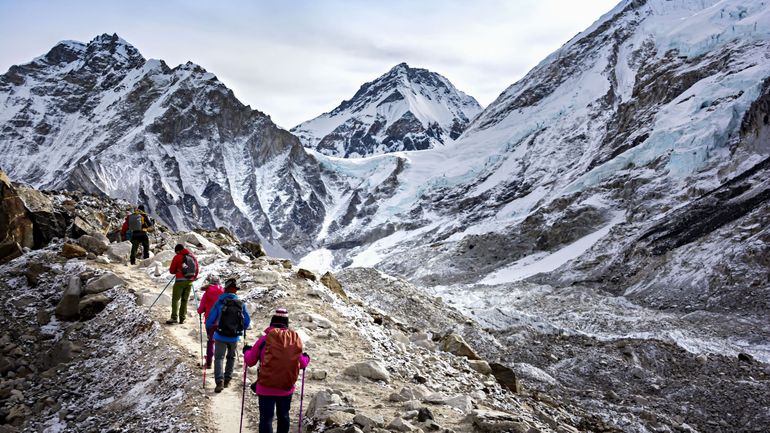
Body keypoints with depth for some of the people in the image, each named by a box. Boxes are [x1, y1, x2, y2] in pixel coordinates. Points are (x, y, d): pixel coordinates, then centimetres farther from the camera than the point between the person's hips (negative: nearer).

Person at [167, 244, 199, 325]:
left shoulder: (177, 257, -4)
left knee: (175, 299, -3)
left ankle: (174, 318, -13)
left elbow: (172, 271, 0)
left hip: (180, 281, -5)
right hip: (189, 281, 5)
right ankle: (182, 318, 10)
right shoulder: (193, 257, 11)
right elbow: (196, 270, 15)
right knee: (185, 300, 11)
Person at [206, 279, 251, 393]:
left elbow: (210, 319, -5)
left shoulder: (219, 302, -9)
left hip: (220, 336, -2)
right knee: (231, 358, 23)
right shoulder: (241, 304, -3)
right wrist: (242, 330, 25)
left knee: (219, 358, 6)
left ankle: (219, 381, -12)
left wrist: (209, 328, 17)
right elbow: (247, 321, 3)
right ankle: (227, 380, 24)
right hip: (235, 337, 2)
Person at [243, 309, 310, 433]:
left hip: (266, 387, -3)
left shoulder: (265, 339, -9)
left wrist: (246, 350, 20)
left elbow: (250, 361, -1)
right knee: (283, 416, 21)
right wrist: (306, 358, 28)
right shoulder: (295, 339, -3)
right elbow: (301, 363, 5)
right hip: (287, 387, 3)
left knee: (266, 418, 1)